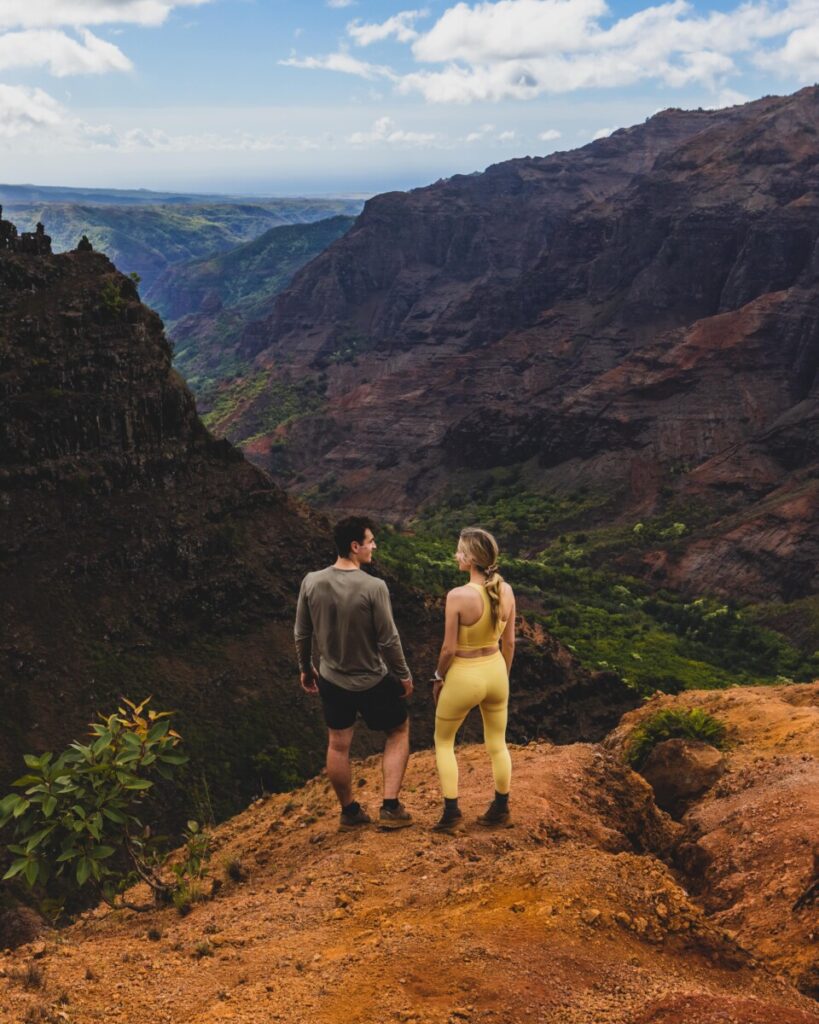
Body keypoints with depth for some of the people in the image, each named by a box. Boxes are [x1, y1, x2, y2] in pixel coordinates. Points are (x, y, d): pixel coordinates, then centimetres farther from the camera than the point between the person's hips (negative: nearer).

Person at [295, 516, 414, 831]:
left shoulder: (311, 582, -11)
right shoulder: (373, 587, -24)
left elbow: (302, 634, 0)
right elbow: (388, 640, -18)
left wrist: (305, 668, 16)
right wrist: (404, 675, -2)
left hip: (331, 679, 4)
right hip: (372, 681, -4)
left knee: (338, 745, 20)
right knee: (399, 730, 20)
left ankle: (350, 813, 35)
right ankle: (391, 807, 17)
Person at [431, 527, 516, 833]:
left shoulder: (458, 596, -25)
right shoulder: (506, 591, -9)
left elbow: (449, 649, -18)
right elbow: (509, 643, 2)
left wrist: (438, 677, -1)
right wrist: (504, 677, 16)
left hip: (464, 676, -5)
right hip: (495, 672, 5)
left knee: (443, 742, 18)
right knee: (497, 744, 22)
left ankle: (452, 814, 18)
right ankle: (501, 809, 35)